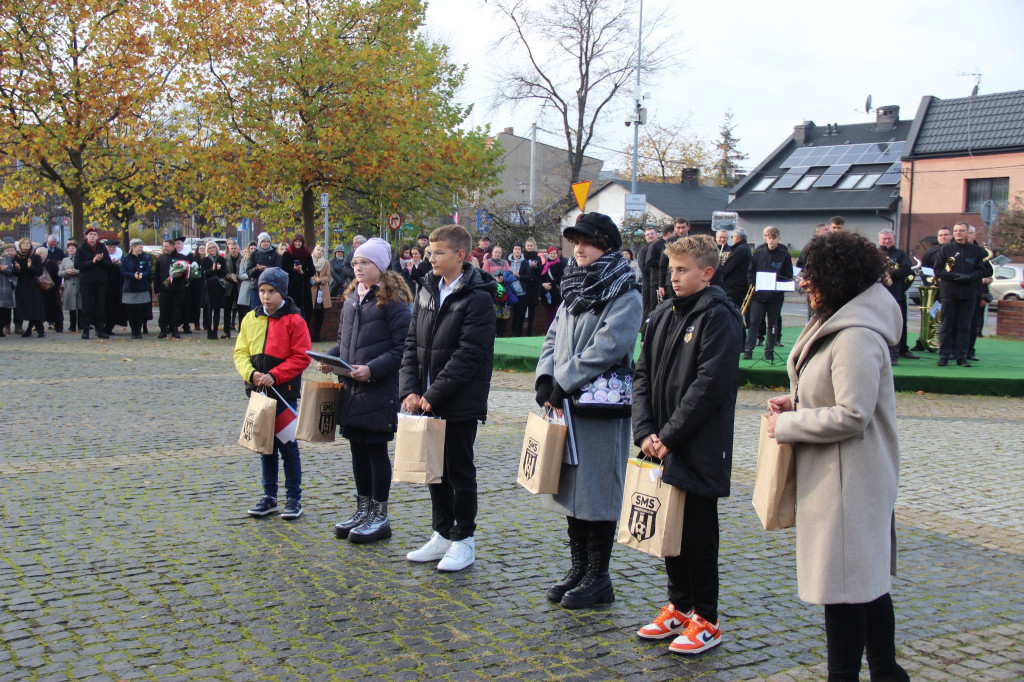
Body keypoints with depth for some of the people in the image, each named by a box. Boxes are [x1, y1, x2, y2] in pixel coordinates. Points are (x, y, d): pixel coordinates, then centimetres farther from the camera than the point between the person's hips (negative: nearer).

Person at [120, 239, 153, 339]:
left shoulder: (145, 258, 6)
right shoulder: (126, 259, 3)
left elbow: (149, 272, 2)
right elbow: (123, 272, -3)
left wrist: (142, 275, -19)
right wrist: (133, 275, -19)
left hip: (142, 289, 1)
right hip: (129, 289, 0)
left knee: (141, 312, -1)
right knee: (130, 312, 1)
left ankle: (139, 332, 10)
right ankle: (133, 332, 11)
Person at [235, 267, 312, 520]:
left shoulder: (294, 320, -8)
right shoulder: (251, 319, 7)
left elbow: (301, 357, -11)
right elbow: (241, 352, 7)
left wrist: (274, 376, -19)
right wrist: (251, 373, -12)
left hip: (284, 392, -5)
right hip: (258, 392, 5)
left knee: (287, 445, 0)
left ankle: (294, 498, 10)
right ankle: (269, 497, 23)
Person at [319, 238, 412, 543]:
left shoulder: (393, 299, -11)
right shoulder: (352, 297, 13)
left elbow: (402, 347, -15)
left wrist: (372, 369, -22)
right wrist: (330, 357, 4)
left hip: (379, 390, -7)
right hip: (351, 388, 7)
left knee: (376, 450, 1)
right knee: (358, 449, 14)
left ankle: (379, 517, 12)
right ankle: (363, 510, 26)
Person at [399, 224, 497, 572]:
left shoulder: (477, 298, -13)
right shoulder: (427, 291, 9)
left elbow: (469, 355, -19)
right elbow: (412, 344, 9)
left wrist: (433, 394, -19)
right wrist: (410, 390, -3)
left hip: (460, 403, -7)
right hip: (427, 400, 7)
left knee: (459, 471, 4)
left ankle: (464, 540, 17)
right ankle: (443, 534, 28)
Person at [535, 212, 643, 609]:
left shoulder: (624, 293, -9)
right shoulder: (574, 288, 16)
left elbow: (608, 346, -18)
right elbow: (554, 336, 15)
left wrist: (563, 383, -17)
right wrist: (546, 378, -2)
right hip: (566, 405, 8)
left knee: (597, 491, -2)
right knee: (569, 487, 13)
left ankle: (598, 579, 9)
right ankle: (579, 569, 25)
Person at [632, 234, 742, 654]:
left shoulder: (718, 318, -12)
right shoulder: (662, 316, 11)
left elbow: (710, 385, -19)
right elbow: (643, 375, 10)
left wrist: (669, 436, -17)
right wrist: (645, 431, -3)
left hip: (699, 450, -7)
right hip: (663, 447, 7)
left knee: (698, 533, 2)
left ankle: (706, 620, 15)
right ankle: (679, 606, 30)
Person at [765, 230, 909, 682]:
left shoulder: (856, 338, -22)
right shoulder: (837, 324, 11)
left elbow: (852, 415, -26)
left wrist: (788, 425, -15)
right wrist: (797, 404, 6)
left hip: (848, 479, -11)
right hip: (846, 475, 11)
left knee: (843, 586, -1)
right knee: (867, 579, 20)